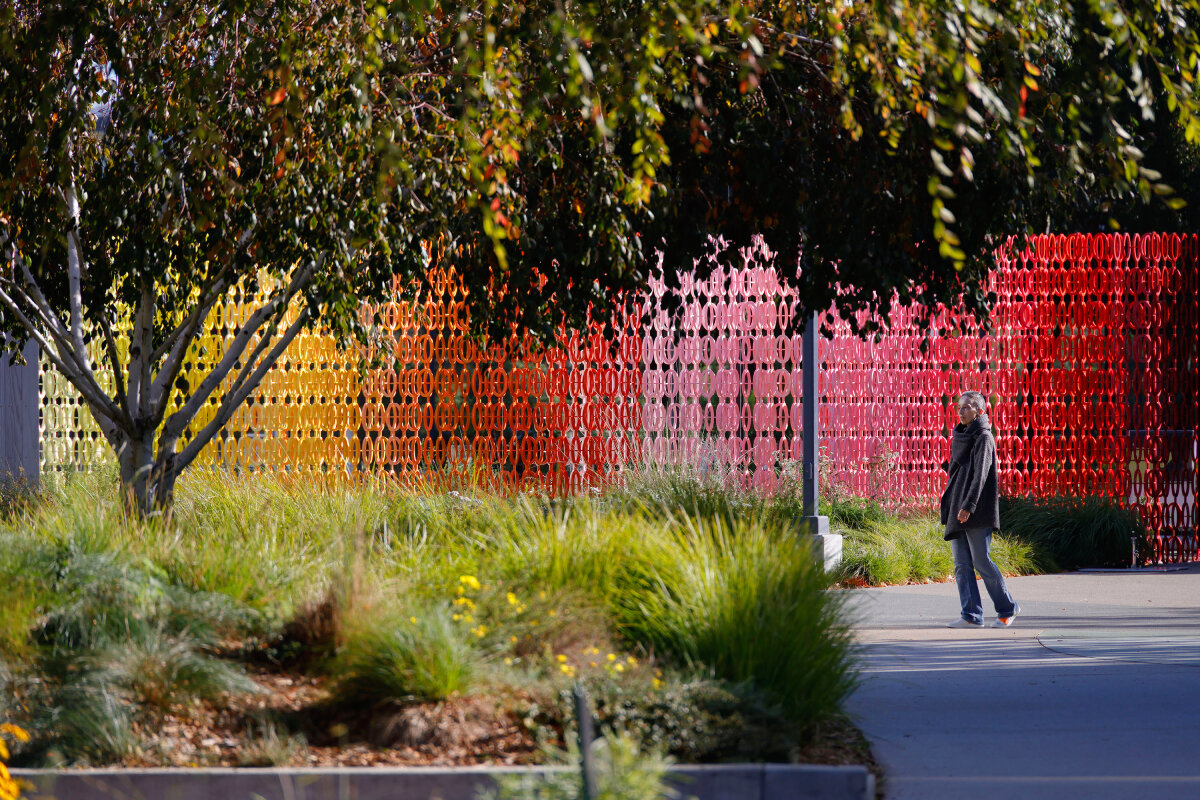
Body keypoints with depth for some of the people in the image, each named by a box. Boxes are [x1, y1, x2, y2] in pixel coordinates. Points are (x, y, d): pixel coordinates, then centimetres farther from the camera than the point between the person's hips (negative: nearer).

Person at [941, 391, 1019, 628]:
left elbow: (981, 474, -17)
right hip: (957, 510, 8)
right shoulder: (961, 436, 18)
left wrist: (968, 506, -25)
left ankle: (1007, 608, 8)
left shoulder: (984, 438, -7)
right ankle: (972, 615, 1)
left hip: (977, 512, -8)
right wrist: (949, 505, 18)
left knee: (981, 561, -6)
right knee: (962, 564, 1)